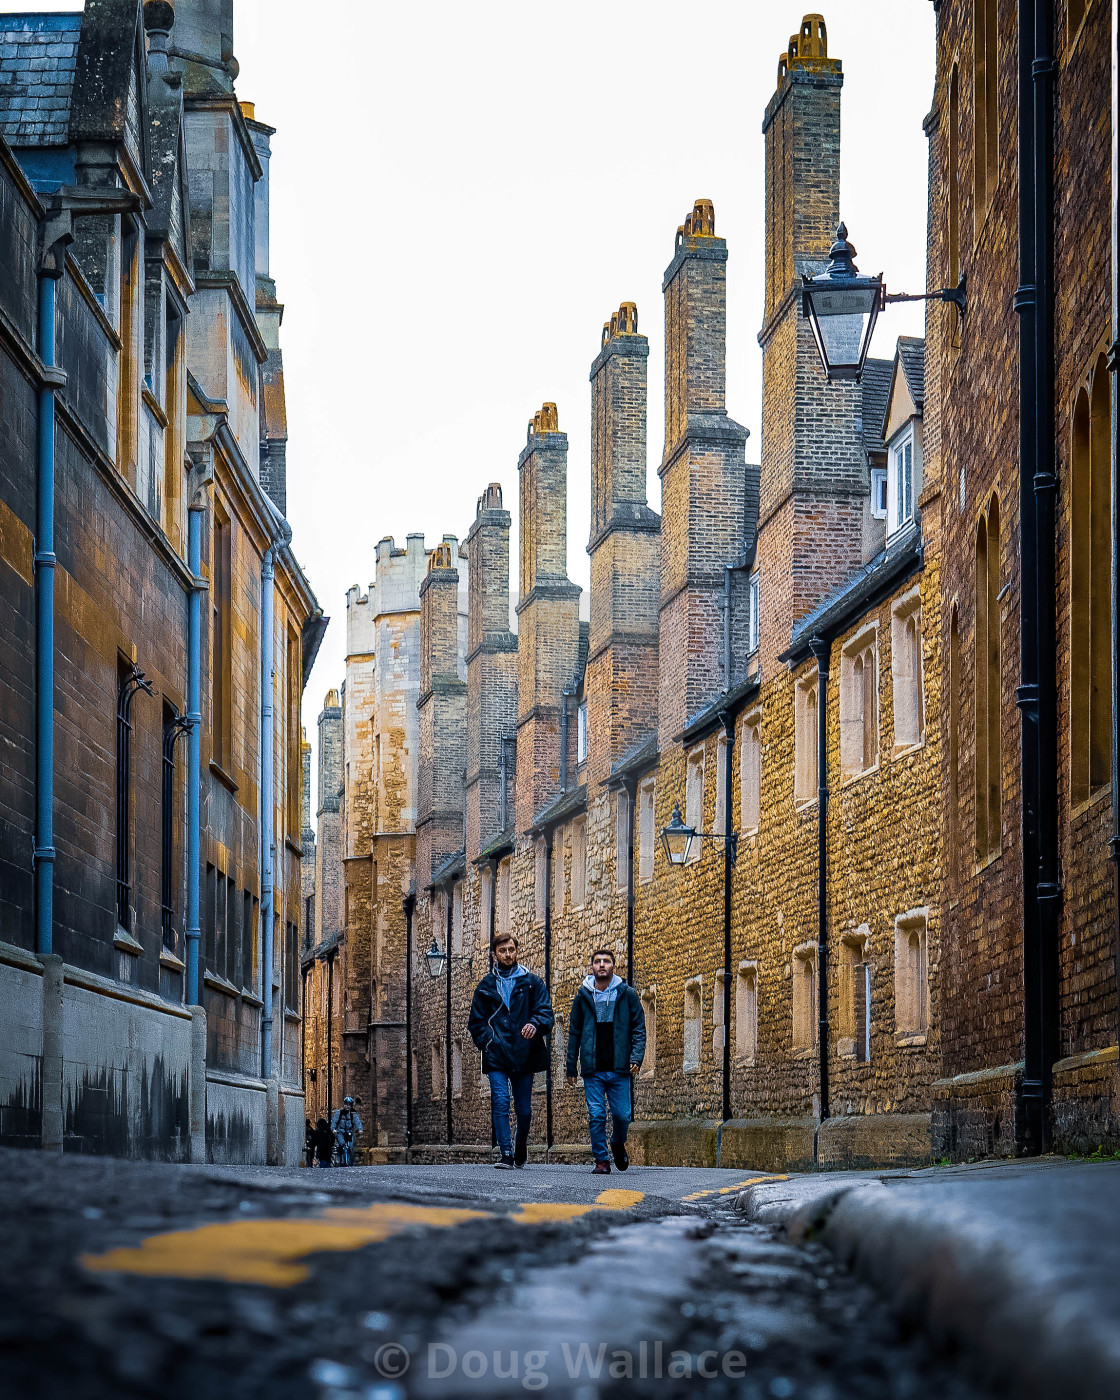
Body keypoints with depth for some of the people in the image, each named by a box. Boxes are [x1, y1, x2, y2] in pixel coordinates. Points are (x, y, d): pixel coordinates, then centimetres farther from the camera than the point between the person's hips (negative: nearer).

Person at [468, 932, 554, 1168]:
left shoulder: (532, 982, 10)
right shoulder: (486, 986, 13)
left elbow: (545, 1010, 0)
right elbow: (476, 1021, 16)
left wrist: (535, 1024, -22)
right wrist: (487, 1041, -2)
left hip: (524, 1054, 0)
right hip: (496, 1056, 0)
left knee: (524, 1109, 6)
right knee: (500, 1103, -14)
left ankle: (521, 1148, 30)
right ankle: (506, 1154, -15)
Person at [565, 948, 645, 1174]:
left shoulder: (627, 995, 5)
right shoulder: (583, 997, 8)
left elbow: (639, 1029, 6)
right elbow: (574, 1034, 12)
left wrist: (636, 1057, -9)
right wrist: (571, 1068, 8)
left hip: (620, 1069, -1)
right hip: (593, 1070, 1)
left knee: (622, 1115, 0)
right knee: (596, 1115, -4)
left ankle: (618, 1145, 29)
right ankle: (601, 1160, 6)